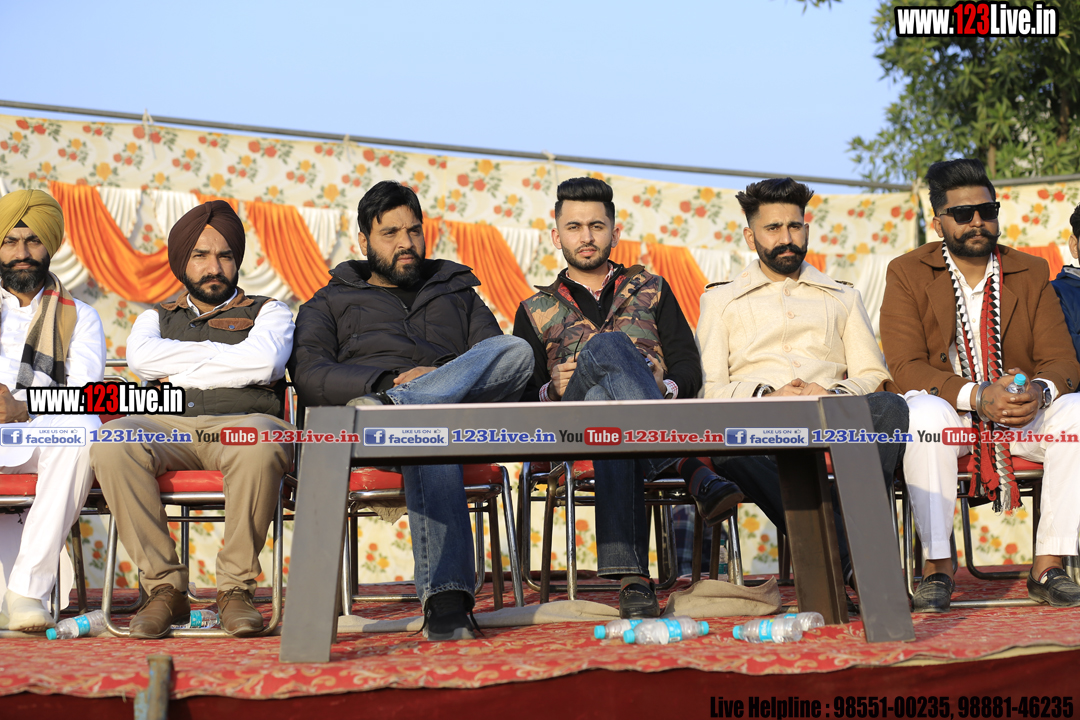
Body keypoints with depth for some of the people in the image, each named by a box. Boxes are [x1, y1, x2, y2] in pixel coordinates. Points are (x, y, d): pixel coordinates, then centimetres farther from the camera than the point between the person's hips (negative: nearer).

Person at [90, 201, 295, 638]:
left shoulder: (268, 311, 23)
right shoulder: (157, 318, 30)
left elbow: (263, 361, -2)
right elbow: (141, 357, 4)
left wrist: (179, 371, 5)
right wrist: (226, 355, 5)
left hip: (243, 420, -2)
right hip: (168, 425, 2)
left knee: (259, 447, -41)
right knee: (112, 441, -33)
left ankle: (235, 588, -27)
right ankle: (164, 587, -26)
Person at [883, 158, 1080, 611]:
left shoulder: (1031, 273, 9)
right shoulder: (907, 274, 0)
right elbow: (907, 367, -11)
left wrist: (1040, 391, -25)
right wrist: (977, 396, -27)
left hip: (1024, 411, 3)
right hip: (949, 410, -3)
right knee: (925, 414, -37)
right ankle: (937, 568, -30)